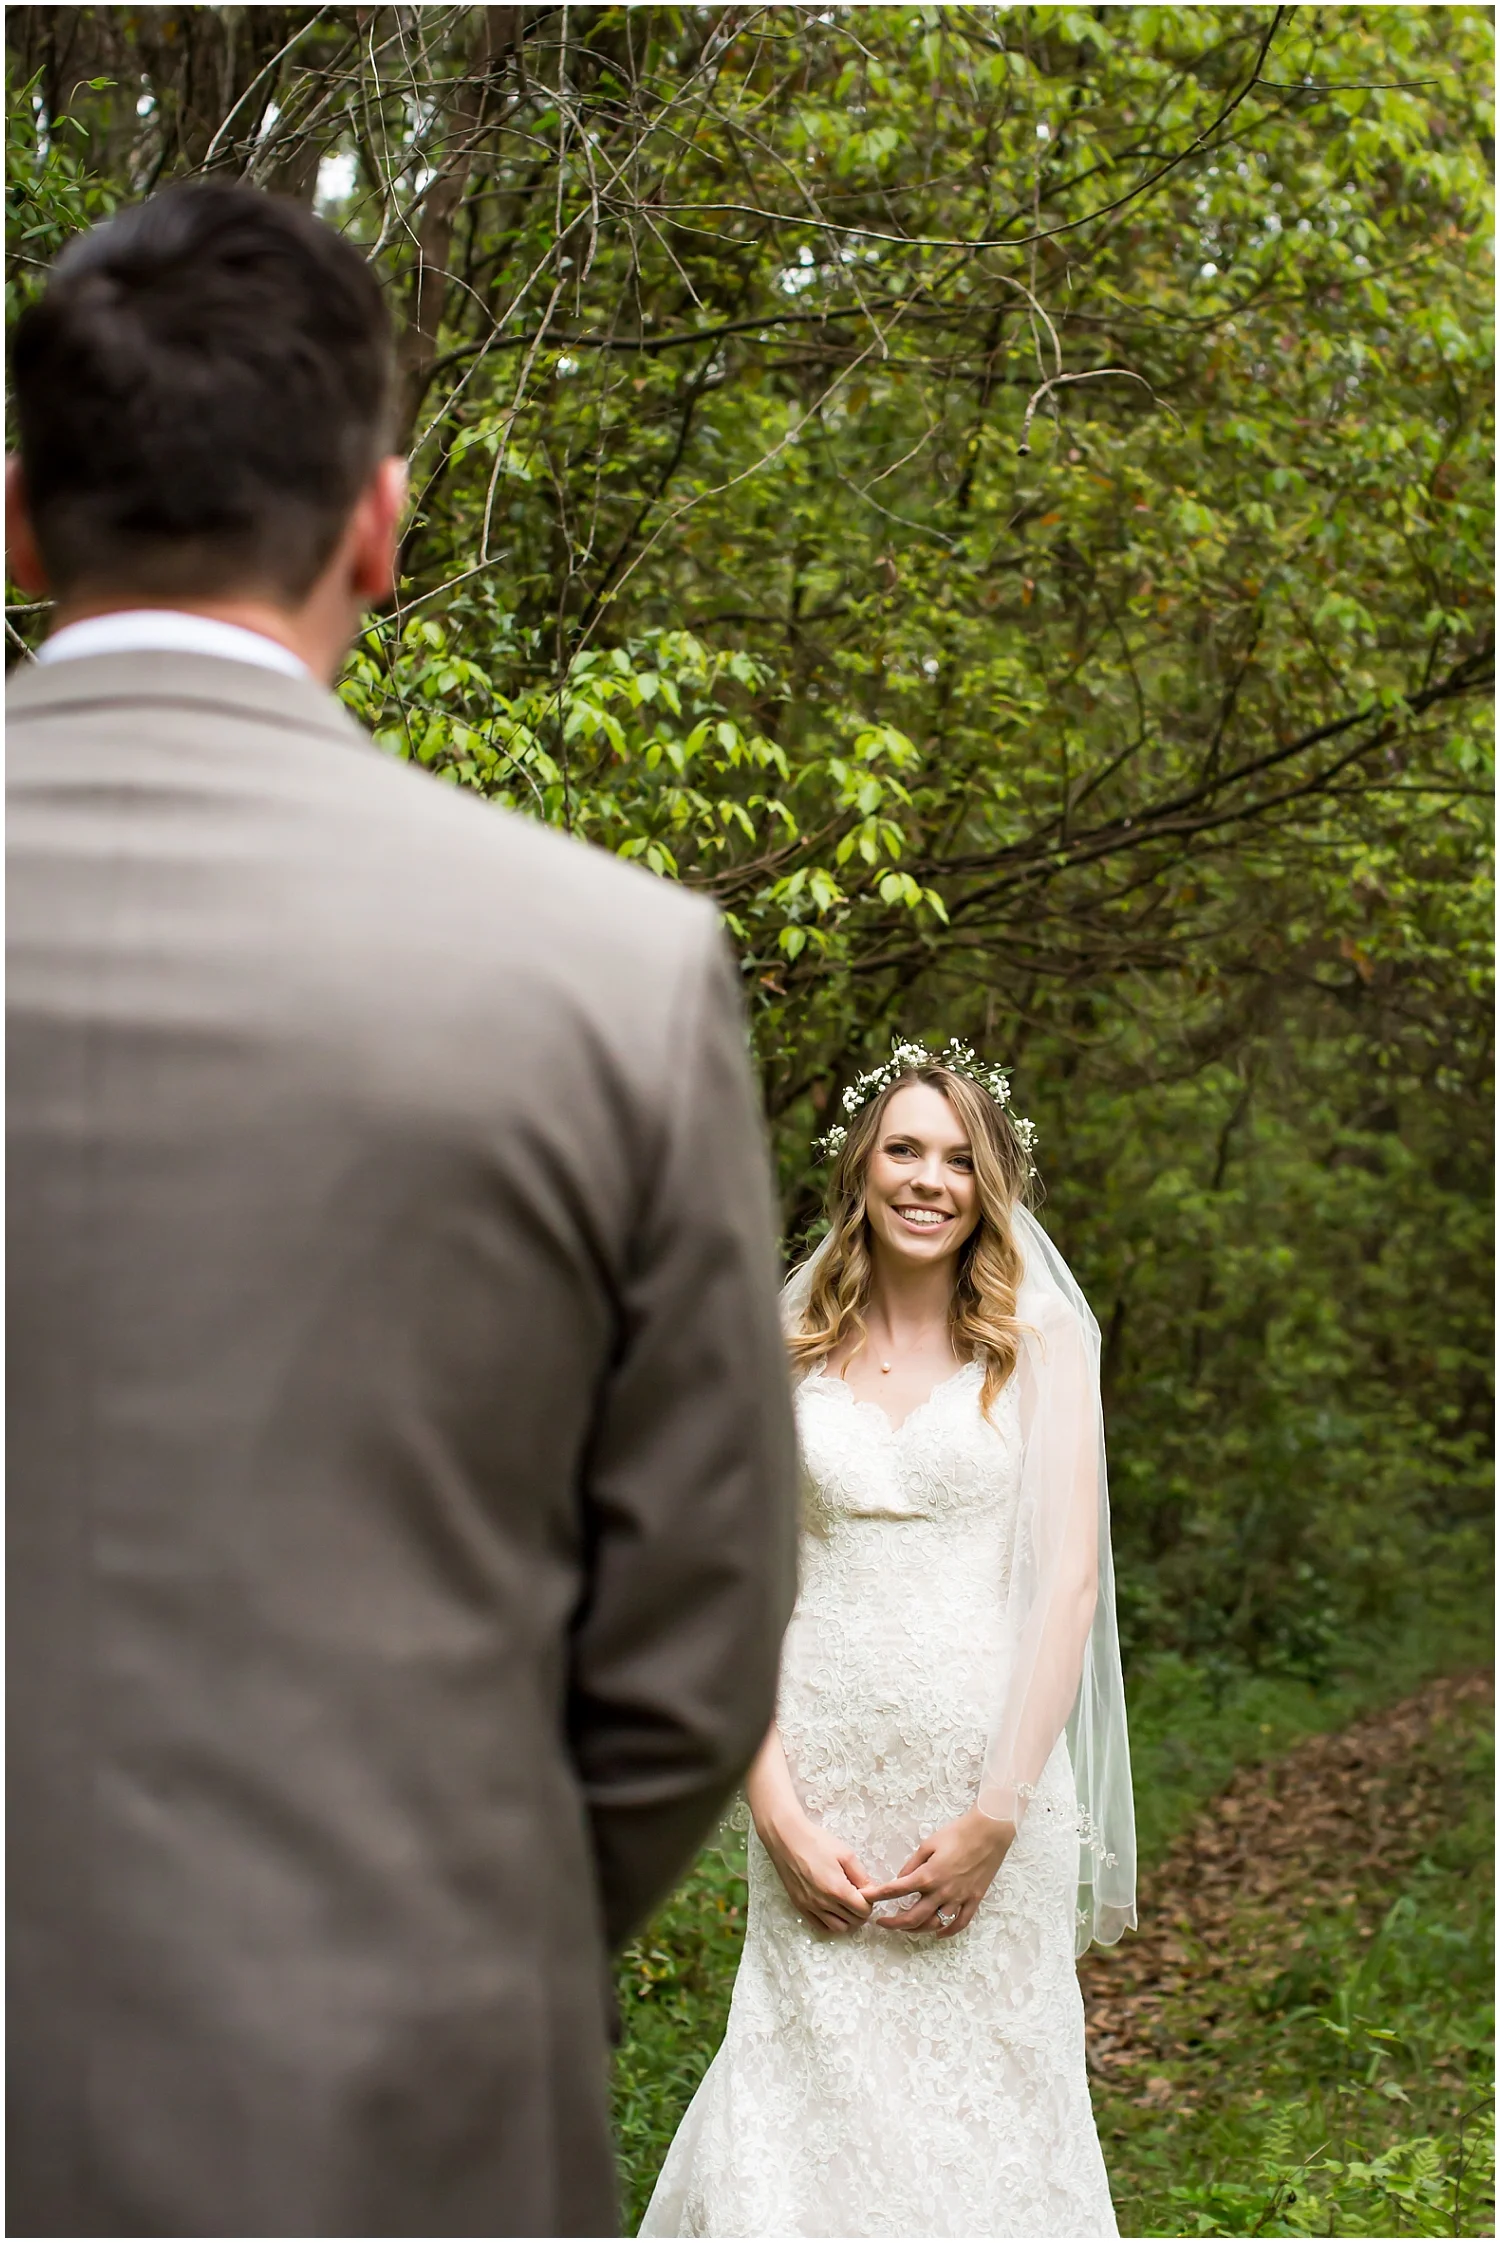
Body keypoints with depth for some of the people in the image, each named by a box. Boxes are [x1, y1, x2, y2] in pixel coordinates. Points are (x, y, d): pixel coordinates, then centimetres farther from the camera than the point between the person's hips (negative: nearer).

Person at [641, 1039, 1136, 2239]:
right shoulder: (789, 1356, 8)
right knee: (805, 2105, -2)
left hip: (988, 1782, -1)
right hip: (824, 1788, 1)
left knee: (984, 2095, 0)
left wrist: (995, 1817, -9)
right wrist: (778, 1814, -6)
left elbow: (1070, 1583, -2)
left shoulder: (1039, 1348, 5)